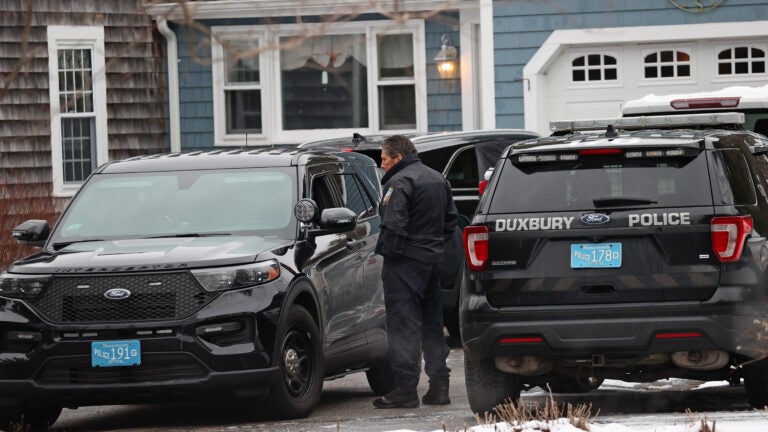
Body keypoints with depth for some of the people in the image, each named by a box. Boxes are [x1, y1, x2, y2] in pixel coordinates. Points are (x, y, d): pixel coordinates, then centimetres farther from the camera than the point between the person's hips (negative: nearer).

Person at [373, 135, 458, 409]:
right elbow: (451, 219, 21)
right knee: (432, 325, 14)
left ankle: (405, 389, -11)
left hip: (406, 262, -9)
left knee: (404, 325, -8)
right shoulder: (438, 179, 15)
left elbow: (393, 225, -22)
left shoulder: (400, 183, -14)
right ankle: (439, 386, 15)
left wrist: (385, 252, -10)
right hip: (433, 259, 9)